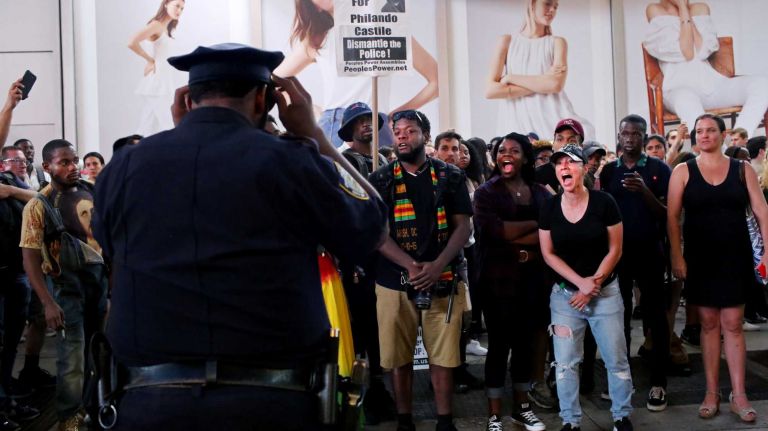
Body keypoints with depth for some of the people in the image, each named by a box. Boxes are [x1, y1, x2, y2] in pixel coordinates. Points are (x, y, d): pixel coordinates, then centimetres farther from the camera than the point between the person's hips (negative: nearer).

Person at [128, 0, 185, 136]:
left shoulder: (166, 29, 16)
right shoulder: (156, 24, -10)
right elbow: (132, 43, -22)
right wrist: (150, 60, -11)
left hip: (164, 80, 8)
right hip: (157, 80, -8)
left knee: (149, 126, 10)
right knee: (165, 125, -9)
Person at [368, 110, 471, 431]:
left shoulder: (450, 176, 5)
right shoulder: (381, 180, 4)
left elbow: (463, 226, 1)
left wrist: (436, 266, -14)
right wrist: (411, 266, -18)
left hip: (443, 281, 0)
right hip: (394, 282, 0)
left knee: (443, 357, 5)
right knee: (399, 359, 7)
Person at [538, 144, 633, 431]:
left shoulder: (603, 202, -8)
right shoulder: (549, 208, -2)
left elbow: (615, 250, -4)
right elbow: (548, 254, 0)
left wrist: (593, 283, -11)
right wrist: (580, 281, -11)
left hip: (606, 292, -1)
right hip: (564, 294, 2)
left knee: (616, 360, 5)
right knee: (565, 362, 3)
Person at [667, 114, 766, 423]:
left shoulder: (742, 169, 4)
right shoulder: (683, 171, 1)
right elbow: (672, 216, -2)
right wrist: (676, 256, -9)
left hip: (735, 257, 0)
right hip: (700, 257, 0)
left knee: (732, 324, 2)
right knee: (709, 323, 6)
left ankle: (739, 395, 10)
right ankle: (712, 393, 14)